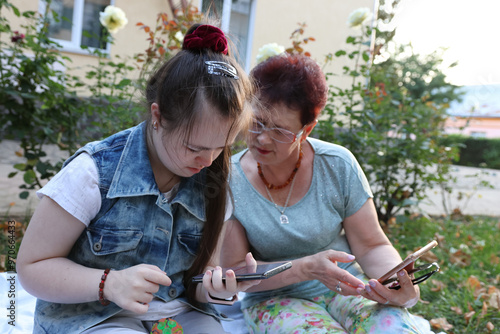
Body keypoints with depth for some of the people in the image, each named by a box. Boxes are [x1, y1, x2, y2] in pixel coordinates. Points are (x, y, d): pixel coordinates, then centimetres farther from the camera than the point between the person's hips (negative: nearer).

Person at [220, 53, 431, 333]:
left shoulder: (338, 166, -8)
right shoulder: (229, 180, -11)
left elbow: (372, 246, -1)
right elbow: (234, 273, -10)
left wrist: (403, 288, -22)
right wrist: (307, 268, -24)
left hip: (347, 289, 2)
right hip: (274, 298, -1)